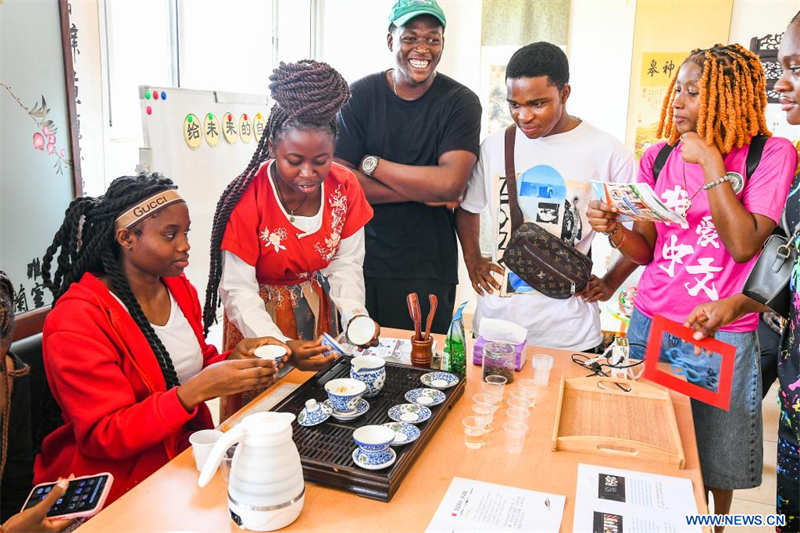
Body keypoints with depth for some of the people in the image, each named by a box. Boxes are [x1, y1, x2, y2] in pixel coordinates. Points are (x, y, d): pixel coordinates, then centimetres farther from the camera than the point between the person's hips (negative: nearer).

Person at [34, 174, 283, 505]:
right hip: (119, 487, -6)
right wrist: (196, 390, -30)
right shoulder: (77, 319, -17)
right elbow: (103, 437, -18)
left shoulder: (179, 288, 5)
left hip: (190, 456, 7)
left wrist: (234, 359, -9)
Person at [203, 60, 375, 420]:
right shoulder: (247, 200, -25)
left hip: (317, 310, 4)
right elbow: (238, 290, -24)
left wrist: (355, 315, -26)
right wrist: (282, 345, -38)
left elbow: (345, 264, -7)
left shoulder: (344, 188, -13)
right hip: (260, 316, -3)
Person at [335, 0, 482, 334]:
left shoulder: (460, 102, -4)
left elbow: (452, 183, -17)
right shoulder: (360, 95, -1)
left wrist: (372, 164, -12)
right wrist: (424, 191, -14)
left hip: (428, 271, -1)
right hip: (362, 261, 2)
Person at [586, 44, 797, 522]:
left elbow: (742, 245, -16)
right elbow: (646, 250, 5)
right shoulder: (658, 158, 5)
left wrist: (711, 164, -15)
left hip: (724, 338, -2)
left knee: (716, 462, 12)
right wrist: (615, 229, -15)